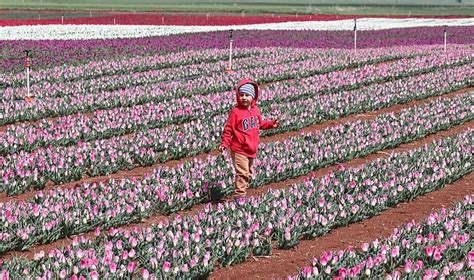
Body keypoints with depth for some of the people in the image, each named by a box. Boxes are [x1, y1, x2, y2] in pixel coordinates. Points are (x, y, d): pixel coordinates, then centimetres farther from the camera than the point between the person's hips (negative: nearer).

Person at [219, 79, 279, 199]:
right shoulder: (236, 111, -17)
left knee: (248, 173, 21)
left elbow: (260, 124, 20)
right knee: (242, 173, -8)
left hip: (252, 149, 7)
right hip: (239, 150, -7)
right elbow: (228, 129, -13)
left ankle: (244, 189, 36)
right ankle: (239, 195, 1)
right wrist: (224, 144, -20)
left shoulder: (255, 110, 3)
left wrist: (271, 124, 9)